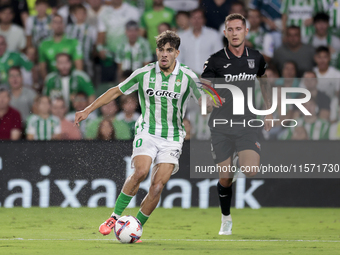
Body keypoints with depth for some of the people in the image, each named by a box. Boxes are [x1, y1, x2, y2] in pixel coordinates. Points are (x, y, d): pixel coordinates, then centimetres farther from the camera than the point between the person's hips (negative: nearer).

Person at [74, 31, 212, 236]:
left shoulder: (187, 77, -2)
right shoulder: (144, 74, -1)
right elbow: (116, 91, 10)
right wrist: (87, 111, 9)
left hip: (172, 139, 1)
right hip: (147, 133, -1)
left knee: (158, 184, -14)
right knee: (141, 171, -27)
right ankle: (115, 217, -16)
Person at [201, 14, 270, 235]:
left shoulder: (256, 58, 3)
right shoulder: (216, 60, -6)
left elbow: (265, 82, 22)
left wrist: (269, 112, 19)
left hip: (247, 123, 1)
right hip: (221, 126, -1)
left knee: (251, 171, -19)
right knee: (226, 178, 0)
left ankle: (241, 162, 18)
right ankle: (226, 219, 24)